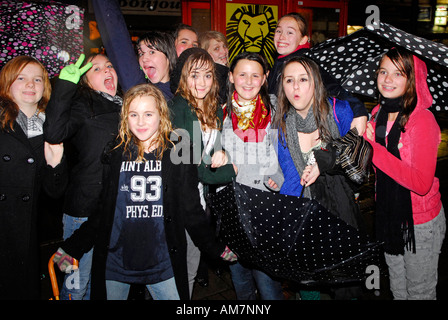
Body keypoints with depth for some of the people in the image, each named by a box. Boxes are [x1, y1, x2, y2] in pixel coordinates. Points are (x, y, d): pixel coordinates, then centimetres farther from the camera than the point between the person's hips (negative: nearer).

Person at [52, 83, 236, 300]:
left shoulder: (177, 155, -2)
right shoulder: (114, 154, 0)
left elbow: (192, 211, 4)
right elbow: (101, 211, 7)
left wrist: (216, 248, 6)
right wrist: (72, 247, 4)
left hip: (162, 264, -1)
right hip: (114, 263, 1)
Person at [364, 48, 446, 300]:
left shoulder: (422, 119, -20)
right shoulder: (378, 114, 0)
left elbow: (422, 183, -29)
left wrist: (373, 148, -30)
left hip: (421, 222, -6)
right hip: (389, 215, 6)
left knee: (420, 292, 13)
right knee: (398, 290, 22)